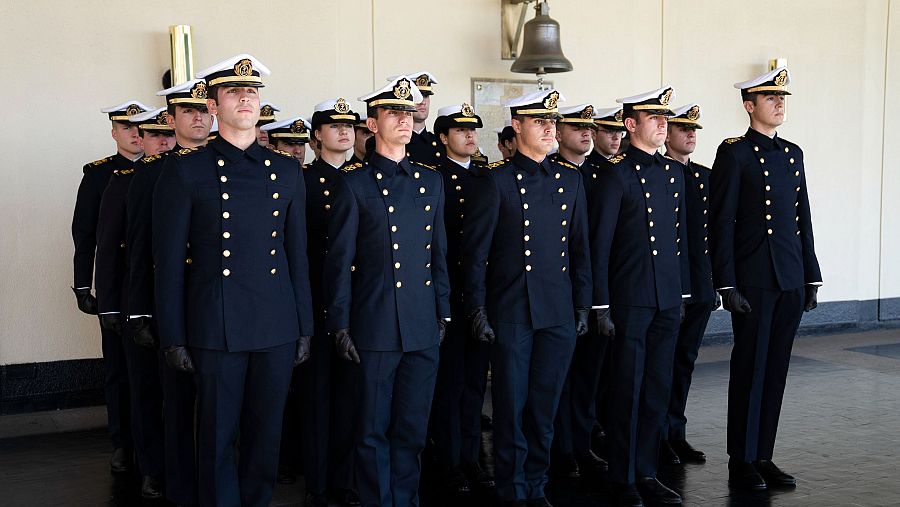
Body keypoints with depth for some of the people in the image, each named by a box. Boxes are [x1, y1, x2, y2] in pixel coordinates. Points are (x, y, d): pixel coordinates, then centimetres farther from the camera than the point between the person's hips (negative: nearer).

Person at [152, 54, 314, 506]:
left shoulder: (286, 171, 10)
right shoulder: (185, 171, -1)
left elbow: (298, 254, 12)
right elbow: (169, 261, -2)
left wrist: (305, 328, 10)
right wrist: (173, 339, -4)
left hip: (277, 328, 3)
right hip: (216, 328, -3)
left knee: (266, 433, 11)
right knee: (218, 436, 5)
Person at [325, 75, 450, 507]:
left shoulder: (431, 181, 11)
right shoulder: (354, 184, -2)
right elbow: (340, 262, -3)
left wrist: (443, 313, 11)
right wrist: (340, 327, -6)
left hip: (424, 329, 4)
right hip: (375, 329, -4)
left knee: (413, 429, 10)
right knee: (374, 431, 5)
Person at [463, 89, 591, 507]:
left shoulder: (570, 179, 10)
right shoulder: (497, 180, -5)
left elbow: (580, 247, 13)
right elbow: (475, 251, -5)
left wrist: (582, 304, 10)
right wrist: (477, 310, -8)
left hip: (559, 314, 4)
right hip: (511, 312, -4)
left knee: (545, 406, 11)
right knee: (511, 405, 4)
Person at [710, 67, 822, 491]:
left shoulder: (792, 153, 14)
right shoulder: (734, 153, -6)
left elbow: (803, 220, 17)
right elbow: (721, 224, -10)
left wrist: (811, 277, 13)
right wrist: (727, 286, -14)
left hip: (791, 281, 6)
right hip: (754, 282, -6)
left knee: (776, 371, 10)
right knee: (749, 371, 1)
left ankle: (763, 457, 20)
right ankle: (741, 463, 12)